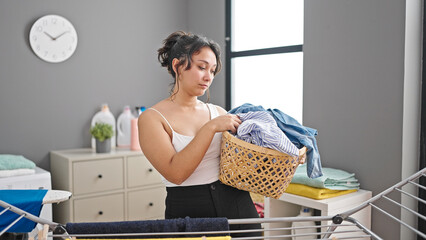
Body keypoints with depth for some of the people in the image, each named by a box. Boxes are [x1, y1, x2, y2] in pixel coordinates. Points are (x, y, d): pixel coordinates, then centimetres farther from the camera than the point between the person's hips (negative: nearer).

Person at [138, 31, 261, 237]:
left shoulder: (218, 112, 6)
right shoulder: (152, 118, -6)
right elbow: (175, 172, -19)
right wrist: (211, 127, -21)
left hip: (238, 206, 4)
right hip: (188, 212, -4)